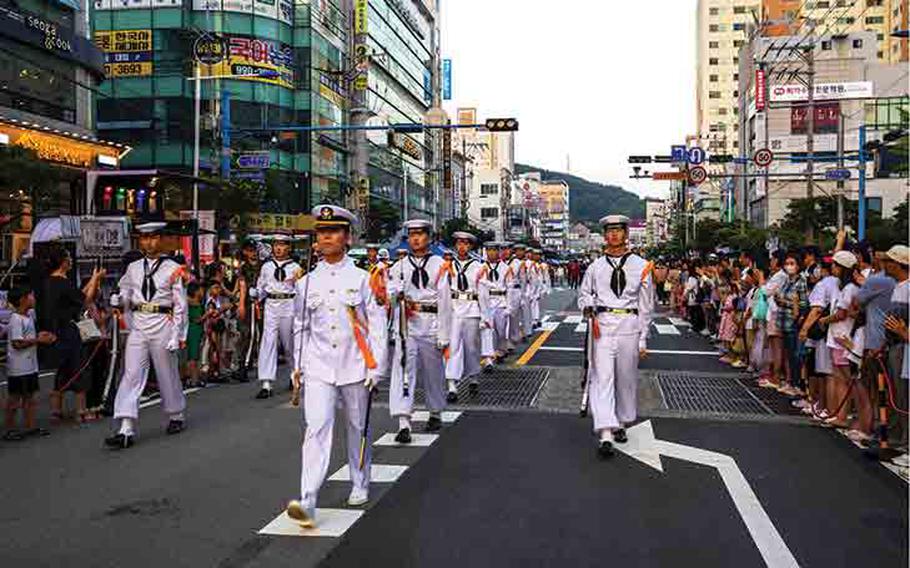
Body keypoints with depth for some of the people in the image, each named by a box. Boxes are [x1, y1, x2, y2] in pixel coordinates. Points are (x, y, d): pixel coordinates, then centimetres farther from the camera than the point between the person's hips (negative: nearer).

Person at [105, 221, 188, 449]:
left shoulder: (173, 269, -3)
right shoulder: (133, 268, 8)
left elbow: (180, 305, -4)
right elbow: (126, 296, 17)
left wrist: (176, 335, -8)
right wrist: (118, 301, -8)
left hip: (162, 326, -3)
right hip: (138, 326, 3)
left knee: (167, 374, 10)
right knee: (131, 375, -5)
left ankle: (176, 417, 31)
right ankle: (126, 430, -7)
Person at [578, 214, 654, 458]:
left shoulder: (640, 266, 4)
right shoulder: (596, 267, 7)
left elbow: (646, 305, 6)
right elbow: (584, 293, 19)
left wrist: (643, 339, 4)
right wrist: (588, 308, -5)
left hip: (629, 326, 0)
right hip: (602, 325, 0)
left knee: (626, 378, 9)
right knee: (602, 378, -9)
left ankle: (621, 423, 30)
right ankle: (605, 434, -13)